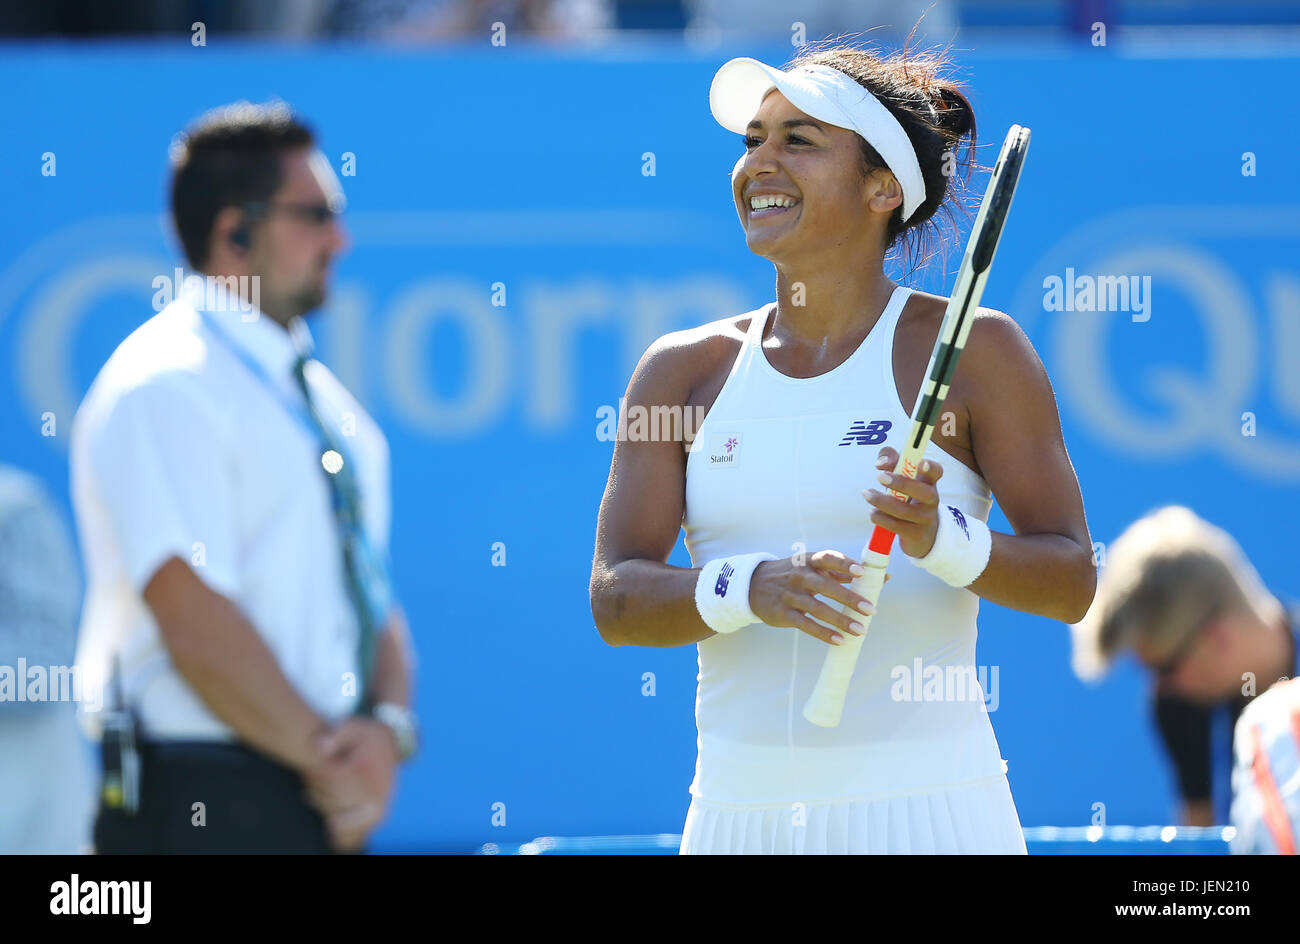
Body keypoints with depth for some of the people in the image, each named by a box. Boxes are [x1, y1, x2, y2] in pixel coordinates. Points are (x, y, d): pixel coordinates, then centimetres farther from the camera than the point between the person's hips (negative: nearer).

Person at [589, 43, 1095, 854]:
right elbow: (615, 601, 0)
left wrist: (941, 540, -22)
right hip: (740, 809, 3)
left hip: (923, 808, -3)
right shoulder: (683, 372, 9)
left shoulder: (974, 350, 0)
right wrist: (750, 587, -19)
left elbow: (1073, 582, -4)